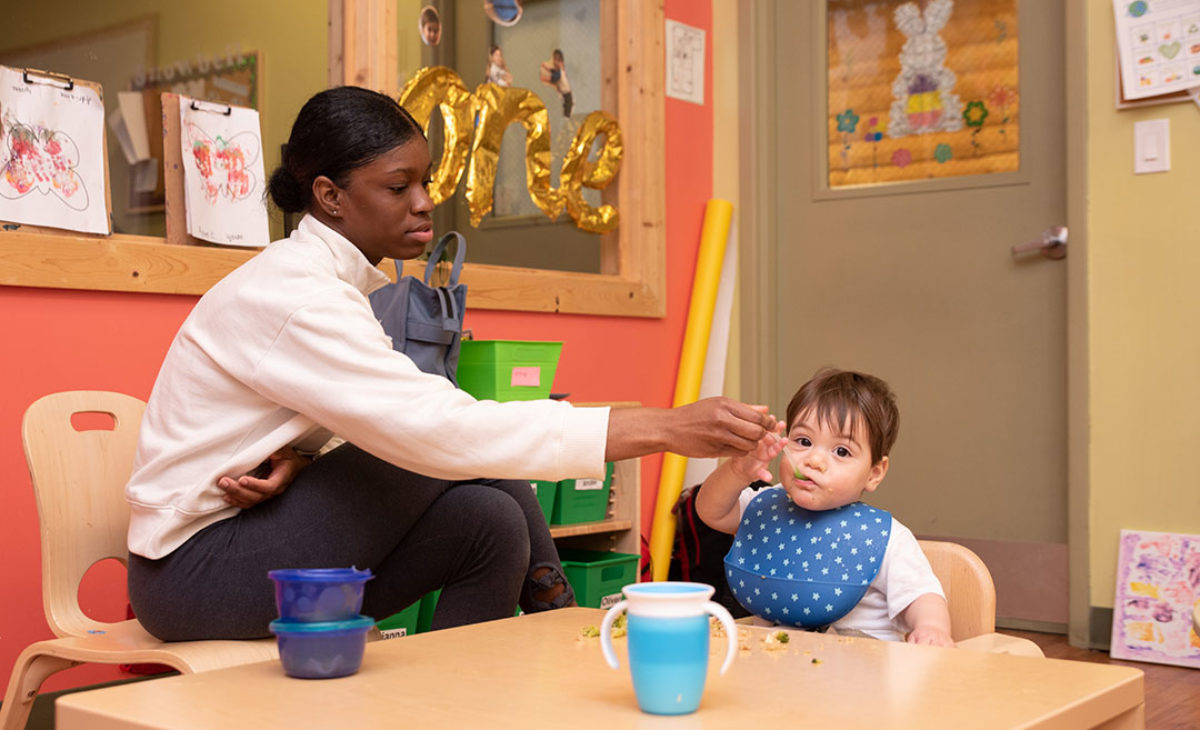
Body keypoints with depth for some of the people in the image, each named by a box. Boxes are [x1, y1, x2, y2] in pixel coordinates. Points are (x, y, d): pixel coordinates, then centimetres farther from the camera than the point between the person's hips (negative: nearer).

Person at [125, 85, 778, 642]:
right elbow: (437, 428, -34)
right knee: (463, 458, -18)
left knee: (490, 520, -11)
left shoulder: (334, 281, 6)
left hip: (251, 539, 8)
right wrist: (661, 429, -36)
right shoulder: (293, 294, -25)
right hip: (193, 569, -8)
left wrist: (294, 458, -19)